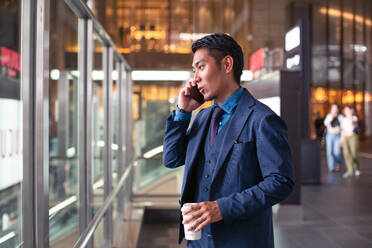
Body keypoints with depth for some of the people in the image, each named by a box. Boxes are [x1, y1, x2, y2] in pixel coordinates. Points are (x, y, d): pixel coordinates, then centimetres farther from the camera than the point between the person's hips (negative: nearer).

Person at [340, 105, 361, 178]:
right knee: (346, 154, -7)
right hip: (345, 138, 5)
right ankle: (350, 171, -7)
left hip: (353, 137, -5)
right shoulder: (344, 119, 12)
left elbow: (352, 123, -27)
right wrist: (342, 139, 12)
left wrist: (350, 114, -22)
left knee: (354, 154, -6)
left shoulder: (355, 118, -4)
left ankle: (357, 167, 21)